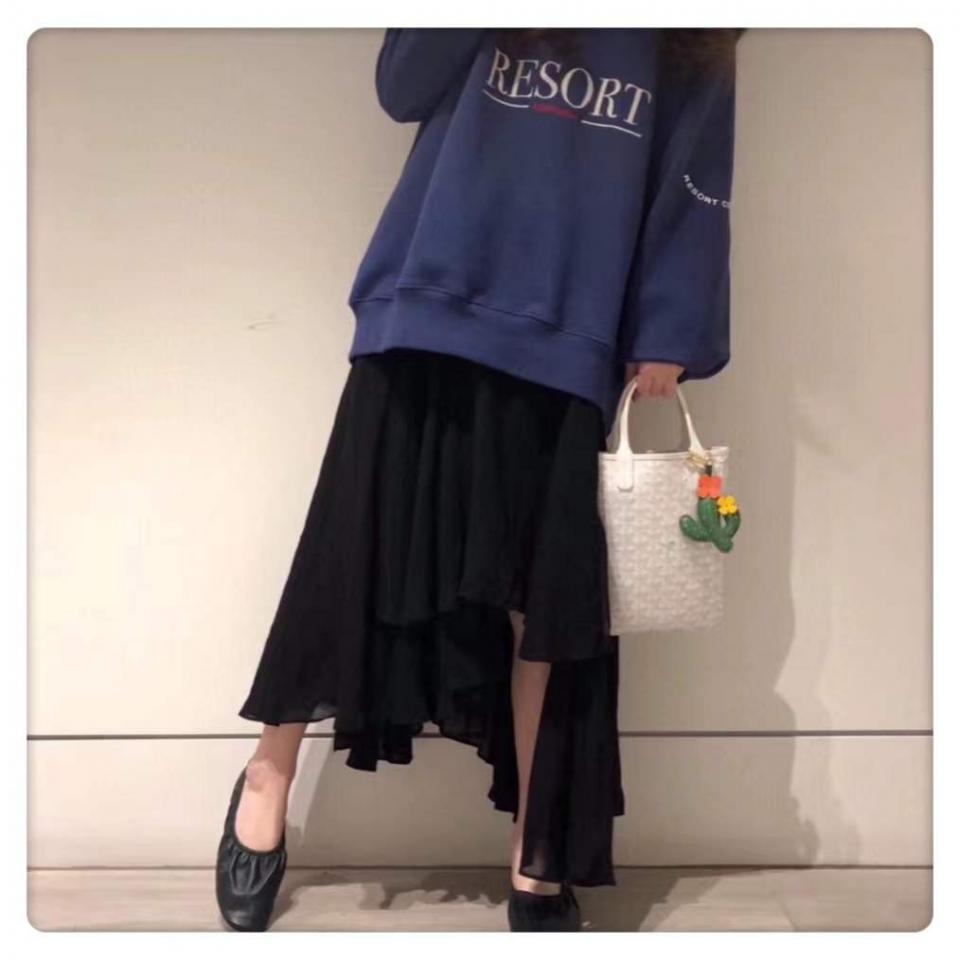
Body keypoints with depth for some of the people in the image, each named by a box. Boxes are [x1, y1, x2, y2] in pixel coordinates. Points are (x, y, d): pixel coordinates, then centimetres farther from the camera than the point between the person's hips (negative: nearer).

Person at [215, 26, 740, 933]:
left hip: (564, 361, 1)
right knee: (357, 562, 1)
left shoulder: (690, 51, 13)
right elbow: (403, 88, 1)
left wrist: (666, 340, -2)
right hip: (428, 328, 0)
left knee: (548, 606, 3)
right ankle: (267, 777, 25)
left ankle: (536, 865, 18)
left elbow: (690, 195, 8)